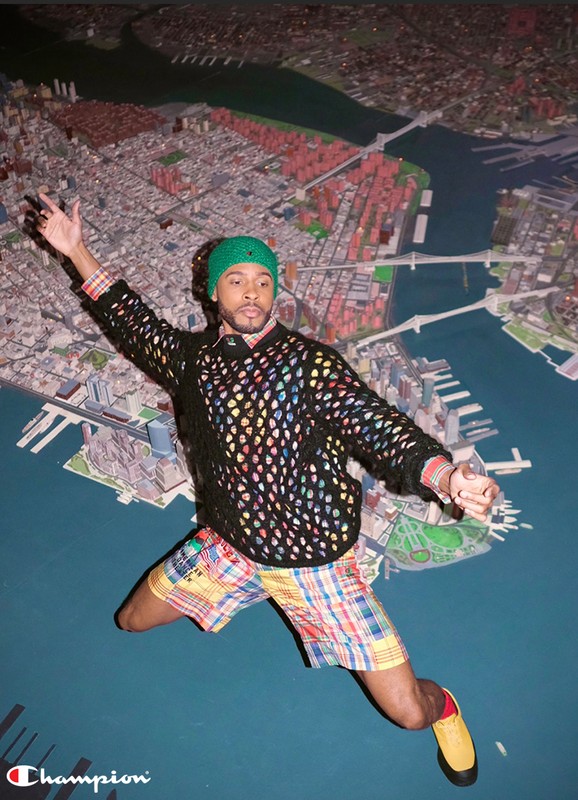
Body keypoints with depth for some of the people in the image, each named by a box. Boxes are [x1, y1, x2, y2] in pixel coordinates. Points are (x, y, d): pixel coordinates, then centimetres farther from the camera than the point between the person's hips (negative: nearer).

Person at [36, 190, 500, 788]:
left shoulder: (308, 362, -17)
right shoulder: (195, 358, -2)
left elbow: (380, 429, -25)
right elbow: (136, 325, 14)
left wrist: (446, 477, -43)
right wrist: (78, 253, 15)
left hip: (314, 561, -4)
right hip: (228, 546, 5)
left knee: (407, 711, -2)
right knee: (130, 621, 21)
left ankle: (442, 707, 36)